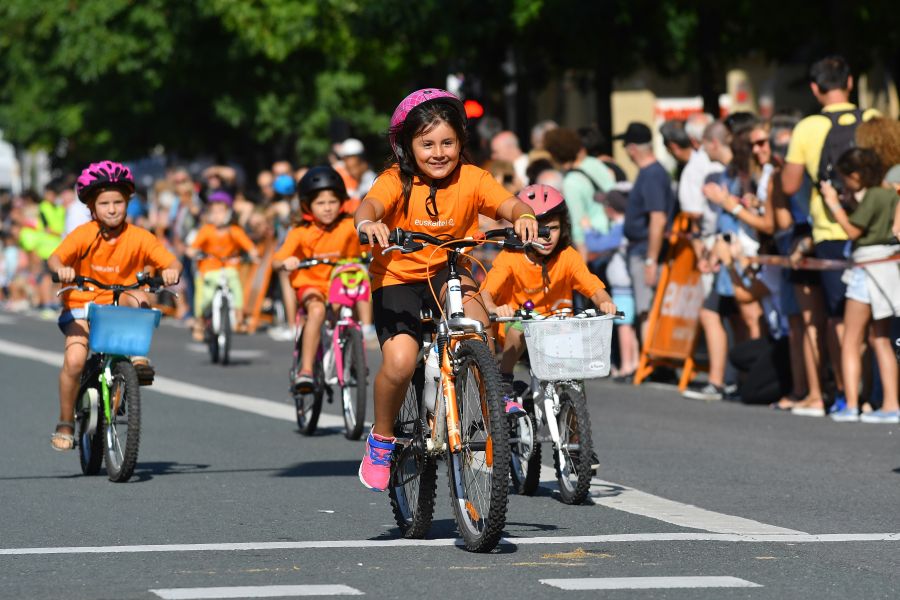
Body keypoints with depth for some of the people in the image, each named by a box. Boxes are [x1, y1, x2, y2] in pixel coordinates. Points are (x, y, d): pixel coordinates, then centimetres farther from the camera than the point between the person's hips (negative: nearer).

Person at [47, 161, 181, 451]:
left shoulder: (138, 237, -8)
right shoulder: (83, 235, -11)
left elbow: (171, 261, -14)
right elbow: (55, 258, -24)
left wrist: (172, 271, -38)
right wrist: (62, 269, -47)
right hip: (81, 305, -1)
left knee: (137, 300, -33)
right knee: (74, 360, -22)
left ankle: (136, 356, -14)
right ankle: (65, 425, -4)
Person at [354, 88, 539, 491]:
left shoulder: (471, 179, -8)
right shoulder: (397, 181, -13)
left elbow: (509, 204, -21)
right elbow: (369, 205, -32)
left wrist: (524, 216, -45)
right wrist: (368, 223, -55)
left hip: (447, 273, 2)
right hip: (397, 279, -2)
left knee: (477, 326, -31)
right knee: (399, 362, -23)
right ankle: (381, 439, 4)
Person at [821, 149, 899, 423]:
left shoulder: (871, 197, -15)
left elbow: (853, 231, -15)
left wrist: (834, 204, -6)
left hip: (869, 267, -9)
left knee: (851, 341, -3)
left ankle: (851, 405, -8)